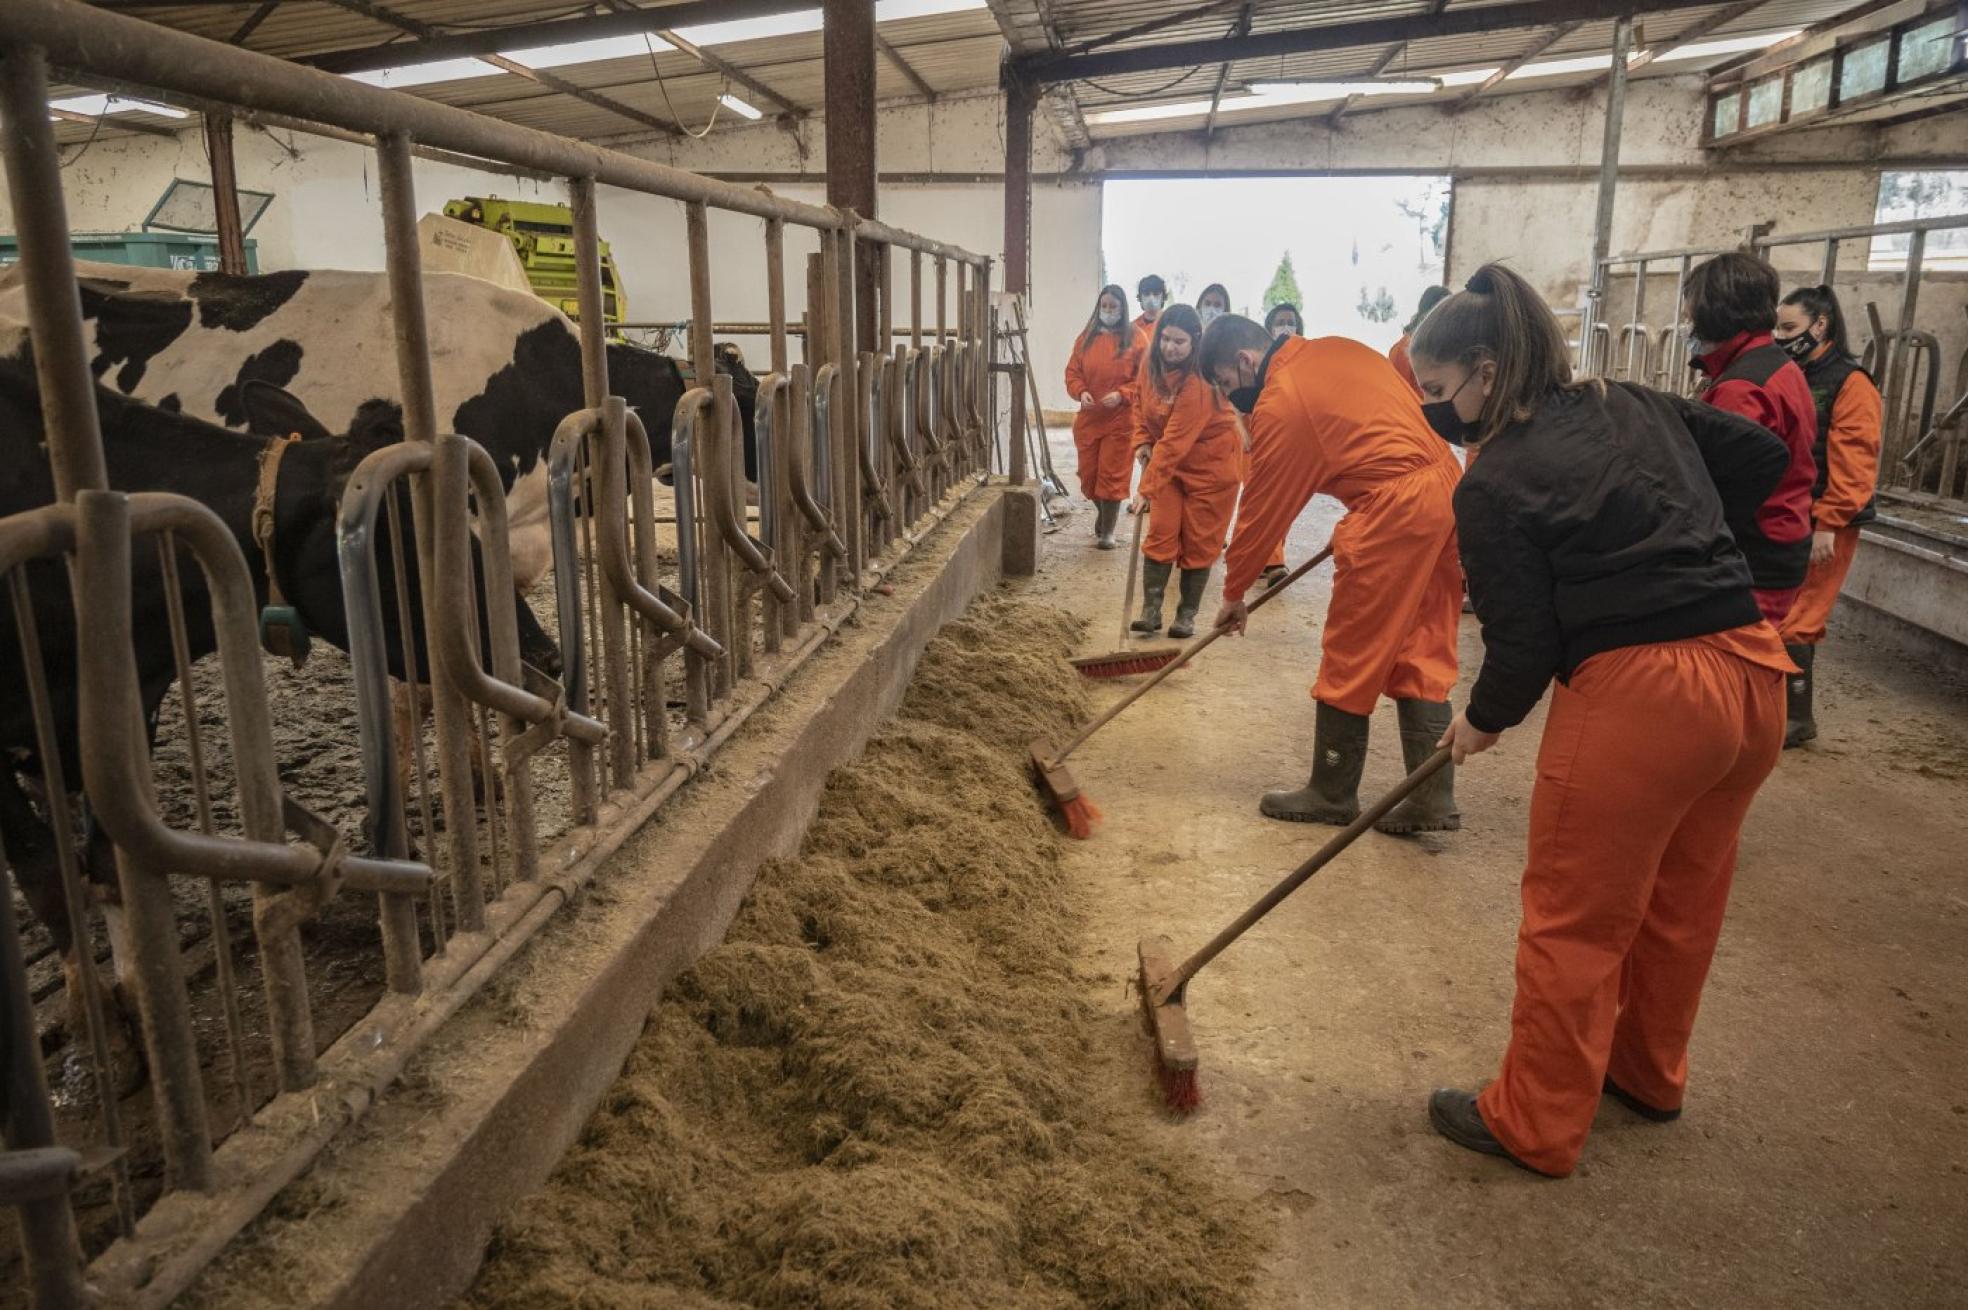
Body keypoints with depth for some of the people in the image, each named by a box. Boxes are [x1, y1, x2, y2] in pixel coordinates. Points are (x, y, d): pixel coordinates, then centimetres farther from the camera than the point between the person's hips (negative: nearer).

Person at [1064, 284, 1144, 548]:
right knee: (1089, 473, 11)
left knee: (1112, 475, -3)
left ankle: (1108, 530, 8)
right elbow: (1073, 372, 9)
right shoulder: (1086, 338, 6)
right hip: (1088, 418, 4)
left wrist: (1121, 395, -18)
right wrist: (1080, 392, -10)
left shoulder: (1134, 340, -4)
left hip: (1120, 419, -4)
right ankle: (1102, 512, 38)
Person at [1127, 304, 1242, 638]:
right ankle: (1151, 610, 0)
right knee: (1160, 534, -2)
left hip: (1211, 467, -6)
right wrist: (1142, 440, -2)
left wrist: (1147, 488, -30)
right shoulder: (1154, 366, -4)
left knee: (1199, 544, 0)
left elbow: (1174, 443, -30)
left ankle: (1187, 615, 10)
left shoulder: (1199, 382, -28)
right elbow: (1141, 403, 15)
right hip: (1170, 464, 6)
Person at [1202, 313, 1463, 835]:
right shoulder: (1339, 349, 16)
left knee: (1349, 660, 5)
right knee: (1422, 657, 12)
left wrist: (1233, 593, 12)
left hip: (1394, 510, -9)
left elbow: (1262, 511, -1)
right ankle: (1433, 797, 14)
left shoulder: (1280, 404, -7)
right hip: (1446, 487, 9)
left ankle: (1332, 794, 17)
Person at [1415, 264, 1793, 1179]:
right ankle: (1647, 1074, 45)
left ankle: (1535, 1125, 23)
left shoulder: (1494, 486, -11)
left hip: (1634, 694, -8)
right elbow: (1763, 455, 18)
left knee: (1575, 920, 7)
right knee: (1681, 899, 24)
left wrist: (1482, 721, 8)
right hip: (1753, 670, 8)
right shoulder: (1637, 407, 10)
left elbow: (1523, 642, -10)